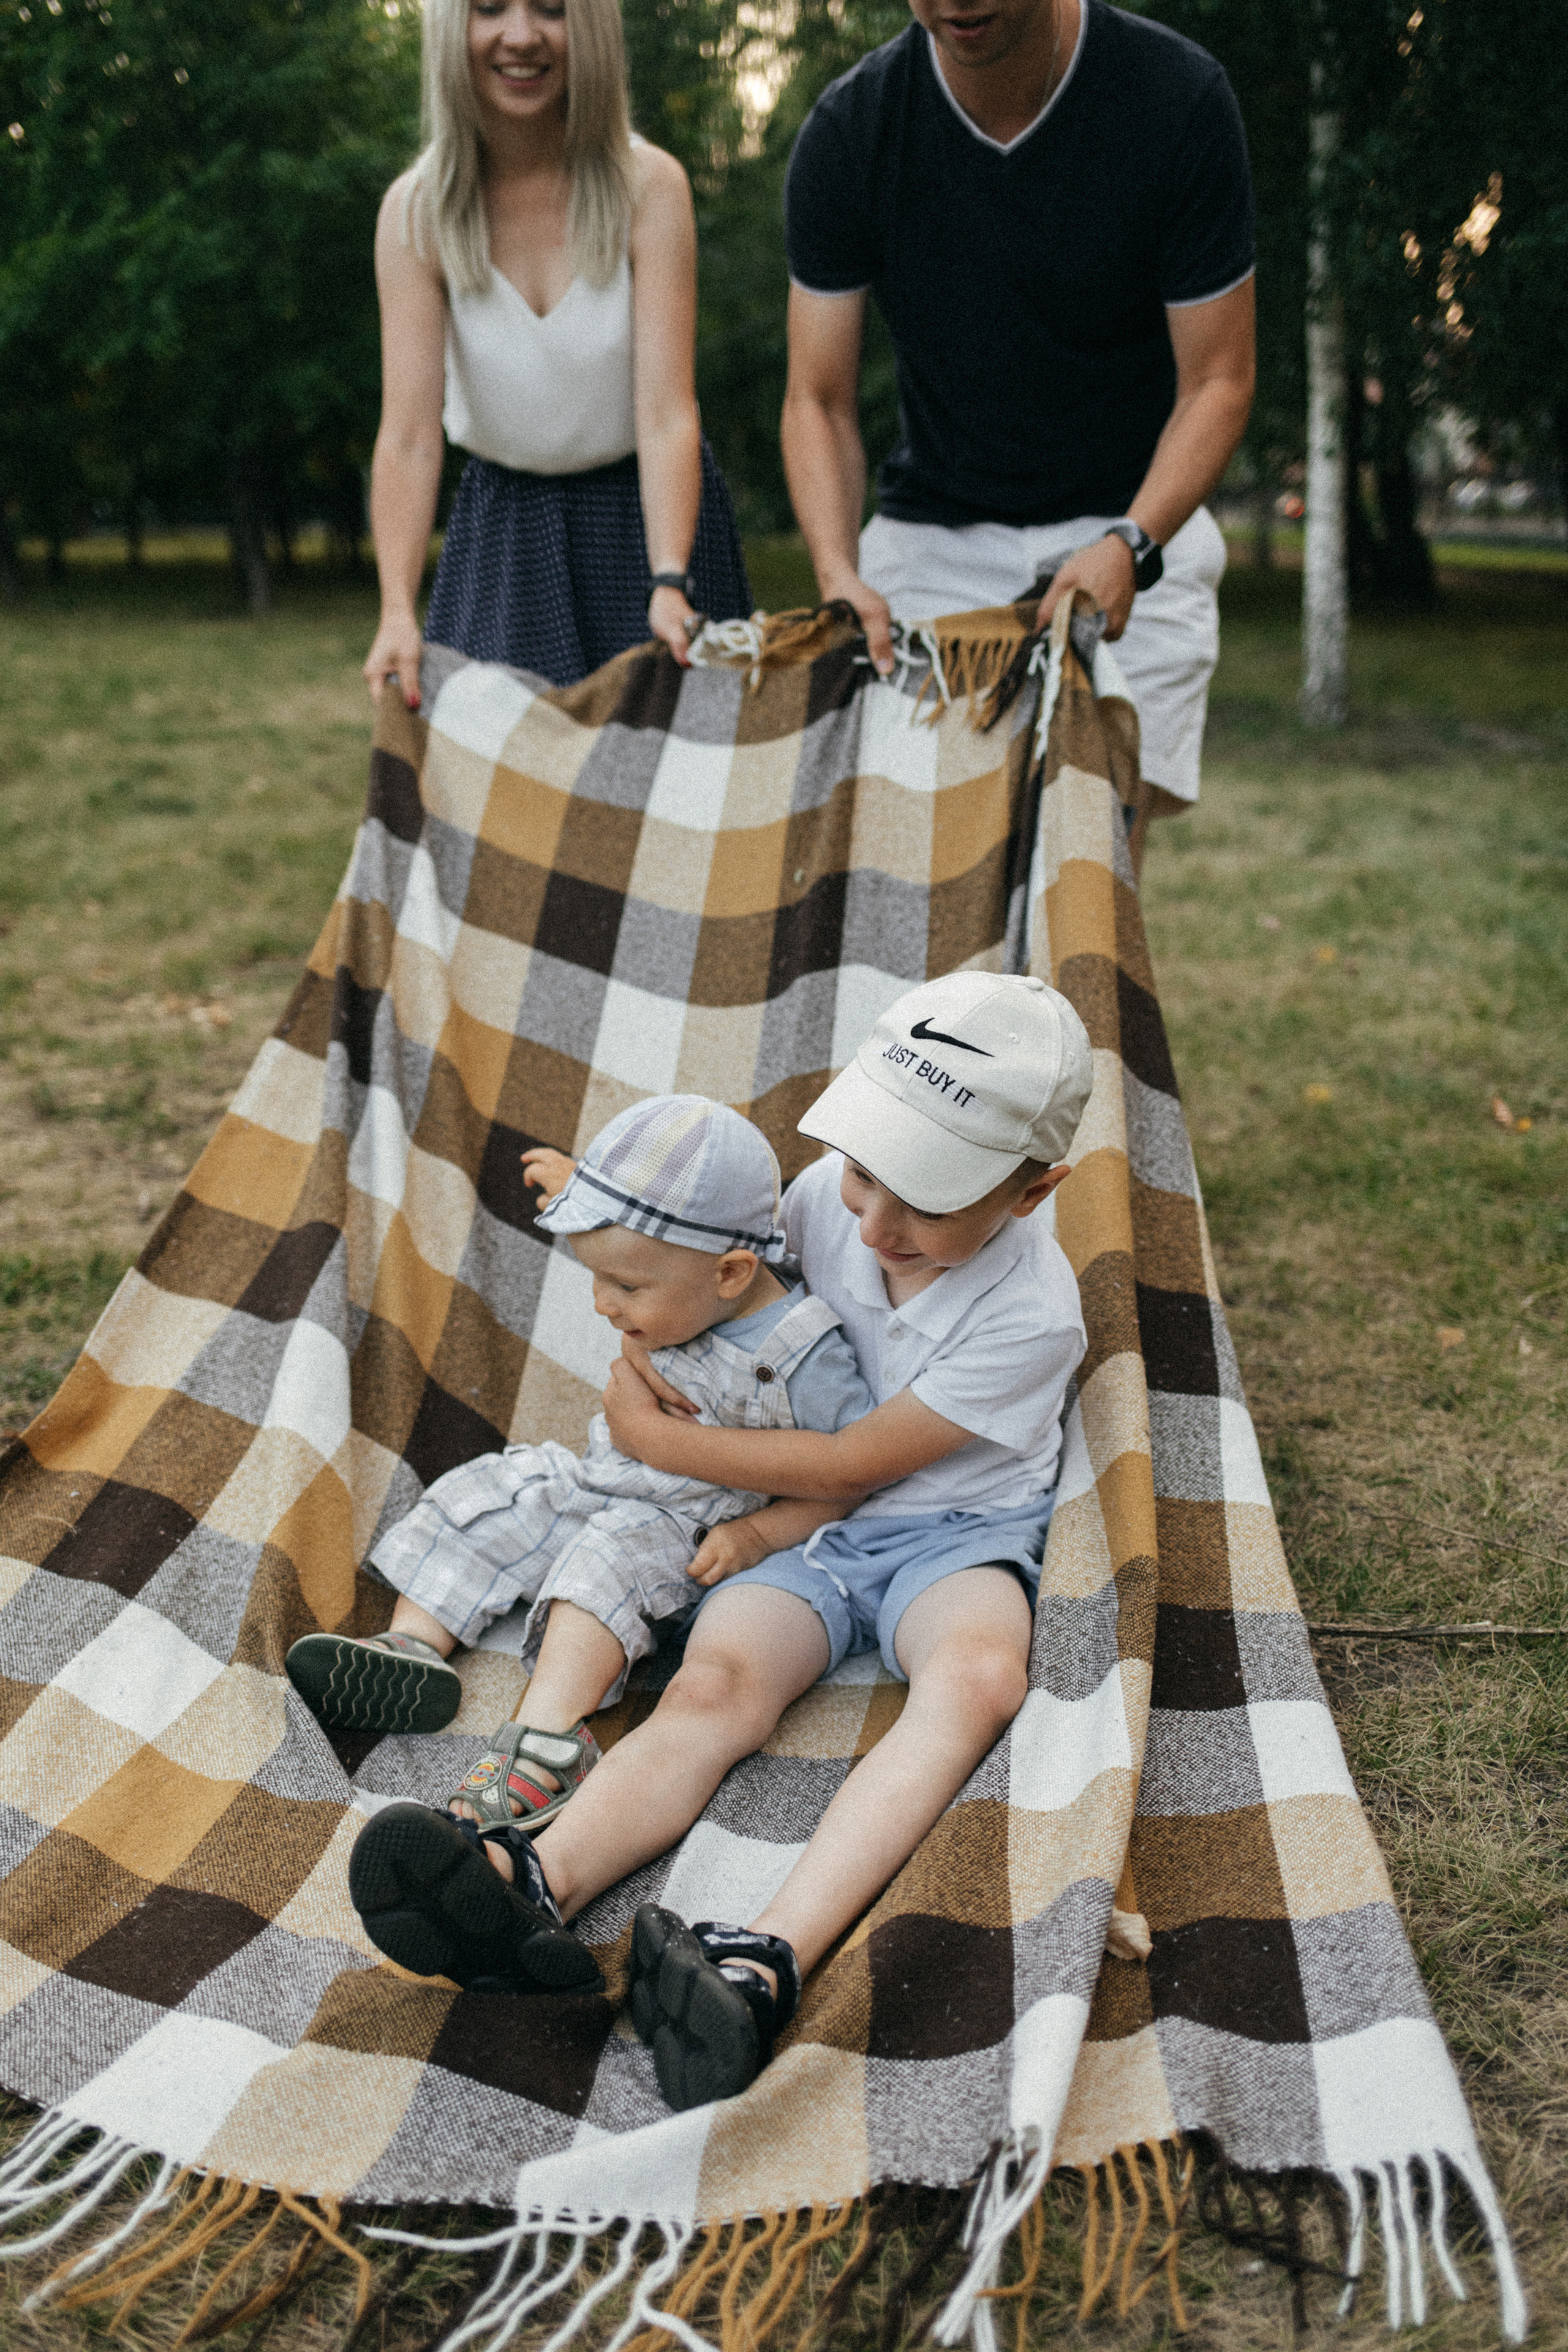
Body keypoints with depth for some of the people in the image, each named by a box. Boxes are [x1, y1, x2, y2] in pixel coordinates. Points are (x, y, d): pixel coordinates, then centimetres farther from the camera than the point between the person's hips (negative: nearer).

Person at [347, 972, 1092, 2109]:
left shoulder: (1030, 1316, -18)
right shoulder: (827, 1195, -4)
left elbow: (849, 1466, -16)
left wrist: (655, 1436, -11)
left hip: (952, 1536, -4)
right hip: (800, 1524, 4)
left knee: (980, 1674, -38)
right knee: (716, 1681, -28)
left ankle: (765, 1962, -60)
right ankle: (533, 1888, -58)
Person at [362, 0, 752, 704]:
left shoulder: (649, 186, -14)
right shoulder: (416, 212, -11)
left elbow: (667, 414, -22)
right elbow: (408, 435, -19)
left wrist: (670, 585, -38)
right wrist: (397, 613, -34)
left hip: (649, 516, -1)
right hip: (505, 532, 1)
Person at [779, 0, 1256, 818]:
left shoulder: (1180, 98, -13)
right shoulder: (847, 129, -9)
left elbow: (1216, 381, -9)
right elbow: (818, 402, -5)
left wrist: (1131, 546, -27)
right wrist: (837, 574, -24)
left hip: (1136, 522, -1)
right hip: (930, 536, 2)